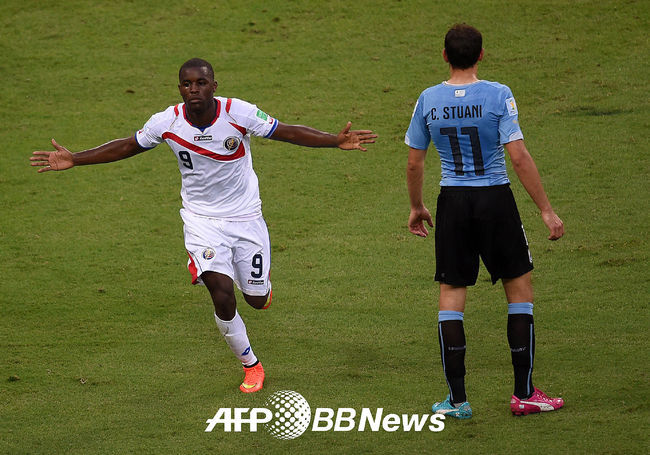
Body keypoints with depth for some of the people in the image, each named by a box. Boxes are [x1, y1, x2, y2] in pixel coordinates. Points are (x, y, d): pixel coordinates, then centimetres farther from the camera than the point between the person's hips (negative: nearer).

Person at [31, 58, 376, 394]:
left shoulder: (238, 113, -19)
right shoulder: (166, 122, -14)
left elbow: (287, 132, -13)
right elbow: (127, 146, 1)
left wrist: (335, 141, -26)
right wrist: (74, 160, -2)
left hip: (245, 215, 0)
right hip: (202, 220, 0)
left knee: (256, 300, 7)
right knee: (223, 297, -16)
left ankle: (262, 281, 48)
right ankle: (251, 366, 7)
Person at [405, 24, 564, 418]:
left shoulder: (428, 101, 0)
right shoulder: (497, 95, -10)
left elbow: (414, 163, 7)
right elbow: (519, 157, -14)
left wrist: (416, 207, 23)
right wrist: (547, 210, -9)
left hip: (453, 203, 2)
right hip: (496, 200, -2)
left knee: (451, 296, 9)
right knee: (520, 289, 10)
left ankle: (457, 400, 8)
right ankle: (524, 394, 10)